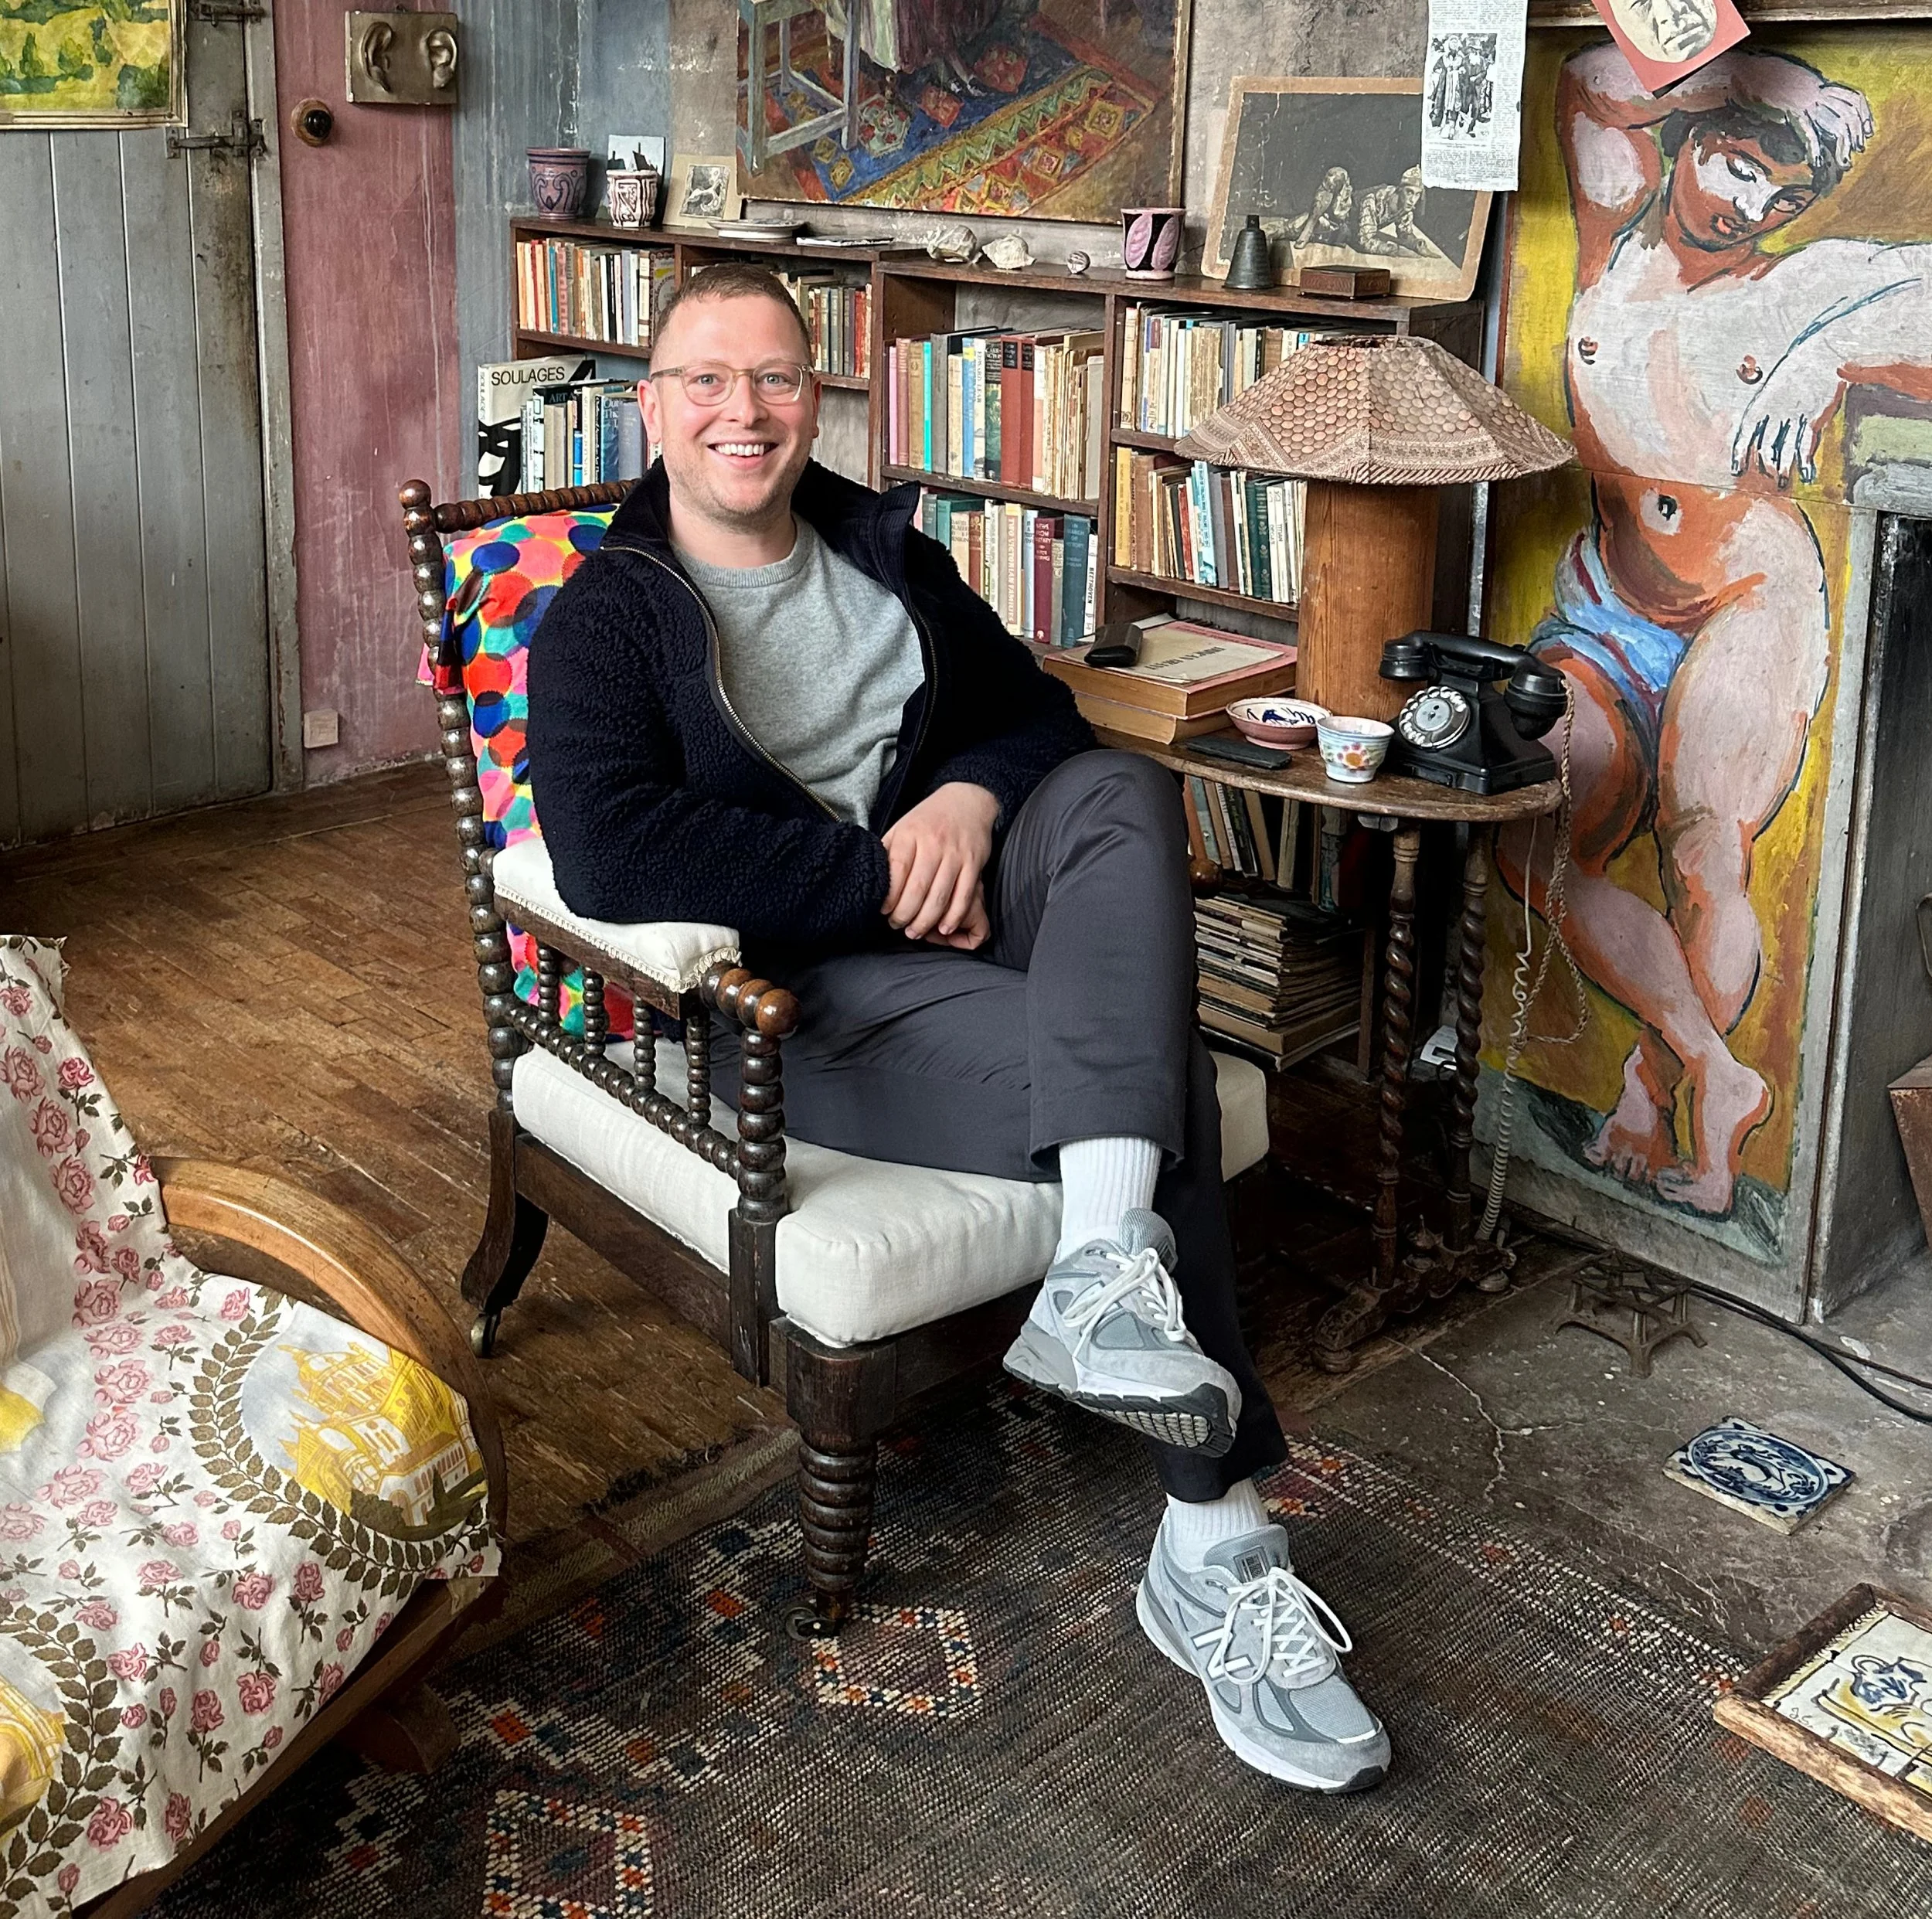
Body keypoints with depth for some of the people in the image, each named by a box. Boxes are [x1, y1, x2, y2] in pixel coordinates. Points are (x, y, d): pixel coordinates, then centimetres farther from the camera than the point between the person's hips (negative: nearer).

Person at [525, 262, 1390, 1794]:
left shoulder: (890, 557, 19)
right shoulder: (605, 619, -1)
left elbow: (1037, 707, 21)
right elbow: (608, 858, -18)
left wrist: (971, 798, -5)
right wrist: (880, 877, -19)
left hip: (958, 911, 6)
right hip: (790, 992, -5)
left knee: (1123, 793, -26)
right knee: (1163, 1072, -26)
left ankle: (1104, 1266, -42)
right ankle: (1213, 1550, -20)